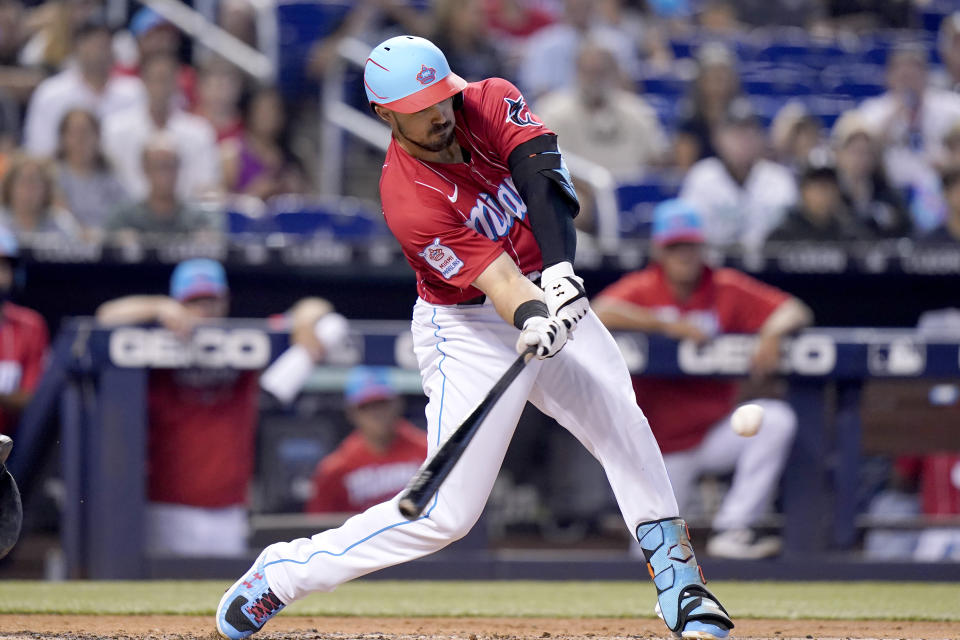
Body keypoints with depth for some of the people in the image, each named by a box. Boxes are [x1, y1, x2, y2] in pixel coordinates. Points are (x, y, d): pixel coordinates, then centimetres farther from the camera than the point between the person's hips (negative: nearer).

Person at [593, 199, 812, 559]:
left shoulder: (727, 289, 0)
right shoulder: (641, 289, -6)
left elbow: (796, 312, -6)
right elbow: (599, 314, -26)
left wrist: (773, 331, -29)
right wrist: (667, 325, -31)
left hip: (717, 432, 2)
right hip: (663, 448, -2)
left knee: (777, 420, -26)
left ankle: (731, 530, -22)